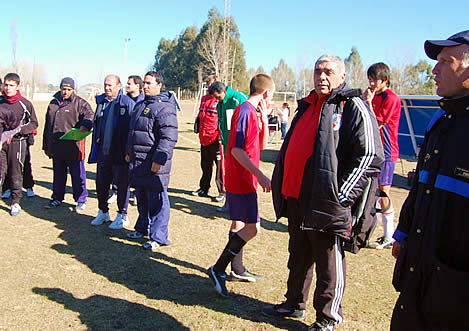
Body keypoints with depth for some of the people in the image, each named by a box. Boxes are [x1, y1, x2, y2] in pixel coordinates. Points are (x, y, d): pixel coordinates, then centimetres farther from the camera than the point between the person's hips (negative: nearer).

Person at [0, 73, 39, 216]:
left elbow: (34, 123, 5)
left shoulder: (25, 104, 0)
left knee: (16, 174, 5)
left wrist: (19, 130, -10)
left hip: (17, 142, -1)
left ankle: (15, 203, 17)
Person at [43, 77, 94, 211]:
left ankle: (81, 200, 12)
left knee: (77, 175, 1)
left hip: (73, 147, -5)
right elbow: (47, 126, 21)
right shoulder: (53, 103, 16)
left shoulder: (80, 103, -1)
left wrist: (85, 125, -40)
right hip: (56, 148, 5)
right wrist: (46, 145, 20)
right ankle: (57, 198, 29)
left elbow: (89, 115, -17)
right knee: (58, 174, 16)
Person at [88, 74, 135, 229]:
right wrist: (95, 148, 12)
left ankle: (122, 216, 17)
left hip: (120, 152, -6)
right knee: (101, 182, 14)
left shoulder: (127, 103, -7)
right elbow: (96, 125, 18)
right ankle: (103, 212, 31)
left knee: (122, 184, 5)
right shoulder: (101, 101, 11)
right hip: (103, 151, 6)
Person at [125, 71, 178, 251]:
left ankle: (158, 237, 5)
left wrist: (159, 159, -24)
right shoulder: (140, 105, 17)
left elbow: (169, 138, -21)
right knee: (141, 198, 20)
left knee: (156, 201, -3)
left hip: (154, 163, -9)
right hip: (137, 161, 9)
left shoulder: (164, 108, -14)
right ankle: (143, 227, 36)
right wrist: (129, 152, 26)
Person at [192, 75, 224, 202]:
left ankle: (223, 192, 6)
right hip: (204, 139, 7)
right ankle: (203, 189, 28)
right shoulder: (204, 98, 16)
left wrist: (221, 136, -15)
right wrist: (198, 127, 20)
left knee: (220, 167, -2)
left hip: (216, 139, -7)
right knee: (205, 166, 17)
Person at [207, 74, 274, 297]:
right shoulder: (244, 111, -16)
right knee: (252, 228, -8)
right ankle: (218, 269, -2)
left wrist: (264, 118, 4)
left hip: (240, 180, 10)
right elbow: (236, 149, -22)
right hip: (242, 180, -10)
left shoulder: (252, 112, 13)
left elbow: (261, 145, 17)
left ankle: (237, 269, 29)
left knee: (240, 224, 16)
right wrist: (260, 175, -22)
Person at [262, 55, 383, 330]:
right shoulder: (307, 106, 16)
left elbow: (370, 155, -15)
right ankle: (295, 304, 38)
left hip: (326, 204, -8)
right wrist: (284, 188, 18)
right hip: (296, 199, 8)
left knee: (329, 264, 5)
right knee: (298, 256, 20)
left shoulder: (352, 106, -8)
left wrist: (341, 195, -18)